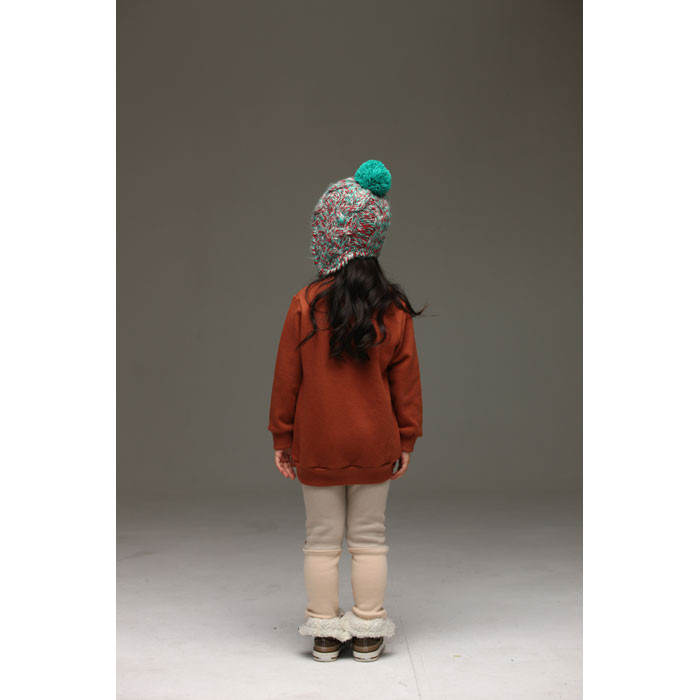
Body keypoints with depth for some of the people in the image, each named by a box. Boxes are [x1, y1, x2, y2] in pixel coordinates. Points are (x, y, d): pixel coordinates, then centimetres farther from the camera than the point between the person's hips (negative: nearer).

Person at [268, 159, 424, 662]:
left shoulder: (305, 306, -10)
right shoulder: (394, 309, -6)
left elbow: (286, 378, -5)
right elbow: (406, 378, -1)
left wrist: (282, 439, 5)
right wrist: (407, 438, 9)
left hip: (316, 447, -1)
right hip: (375, 447, 1)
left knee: (322, 540, 10)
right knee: (369, 538, 11)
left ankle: (325, 634, 18)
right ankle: (368, 634, 18)